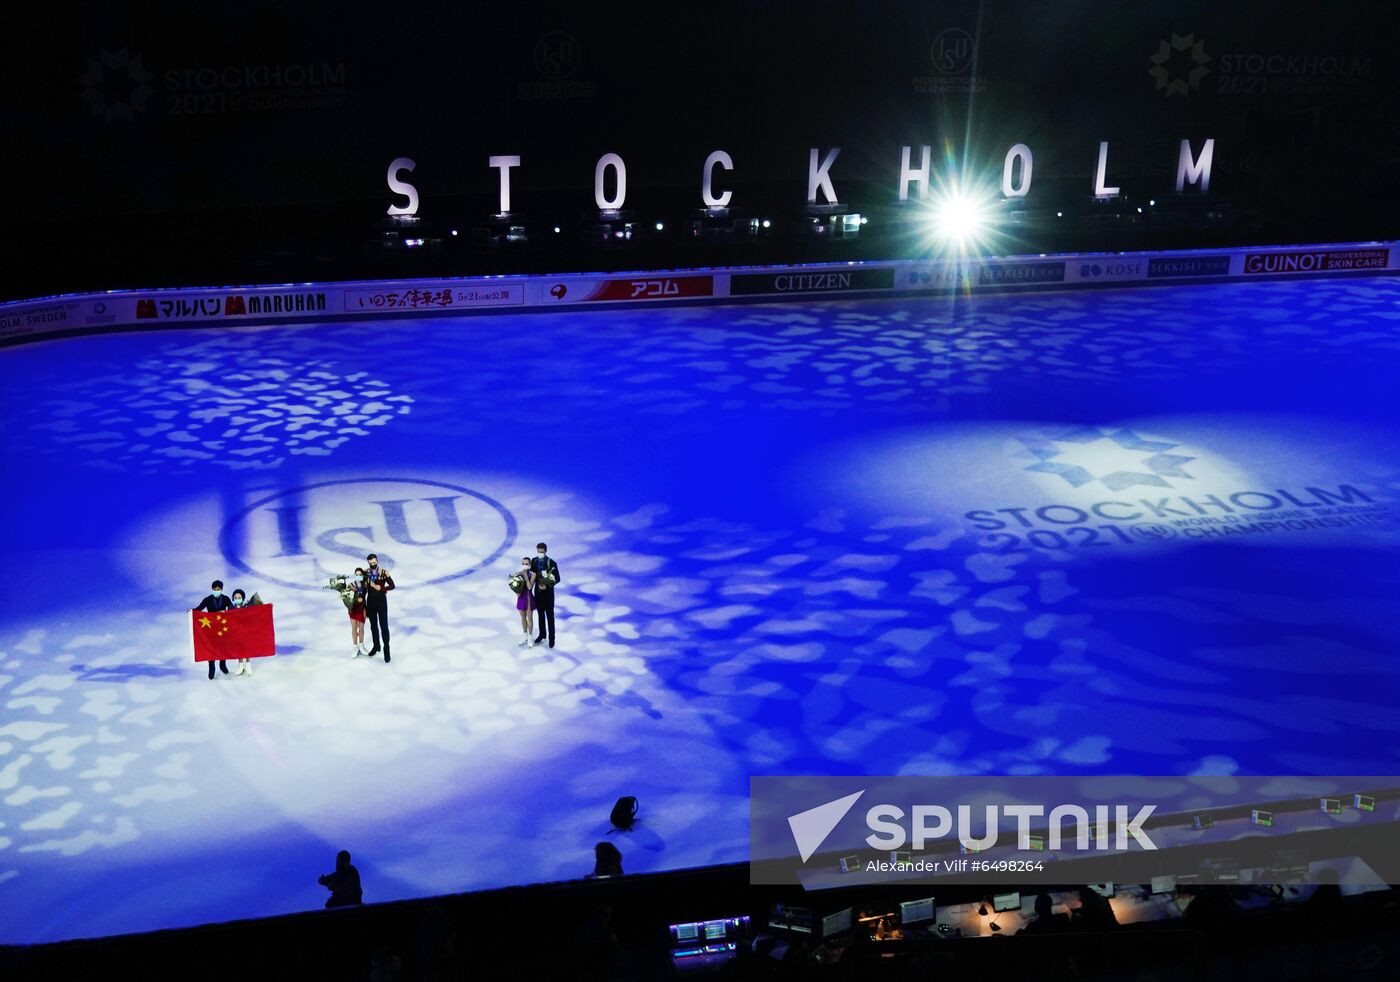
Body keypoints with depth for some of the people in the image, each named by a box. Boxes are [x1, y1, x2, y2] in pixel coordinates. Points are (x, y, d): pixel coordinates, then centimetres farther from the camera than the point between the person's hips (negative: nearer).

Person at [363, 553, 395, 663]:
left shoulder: (384, 573, -10)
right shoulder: (365, 573, -1)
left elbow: (392, 586, -9)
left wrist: (380, 588, -22)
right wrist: (363, 606, 3)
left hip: (381, 602, -3)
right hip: (370, 602, 3)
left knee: (384, 626, -1)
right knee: (373, 626, 14)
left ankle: (386, 649, 7)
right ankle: (376, 646, 30)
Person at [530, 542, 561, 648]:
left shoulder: (552, 563, -16)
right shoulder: (534, 561, -3)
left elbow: (557, 579, -12)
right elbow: (532, 574, 5)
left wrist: (547, 586, -22)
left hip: (548, 592, -4)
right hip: (538, 591, 4)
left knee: (550, 615, 4)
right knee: (540, 614, 17)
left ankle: (551, 637, 12)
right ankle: (542, 634, 31)